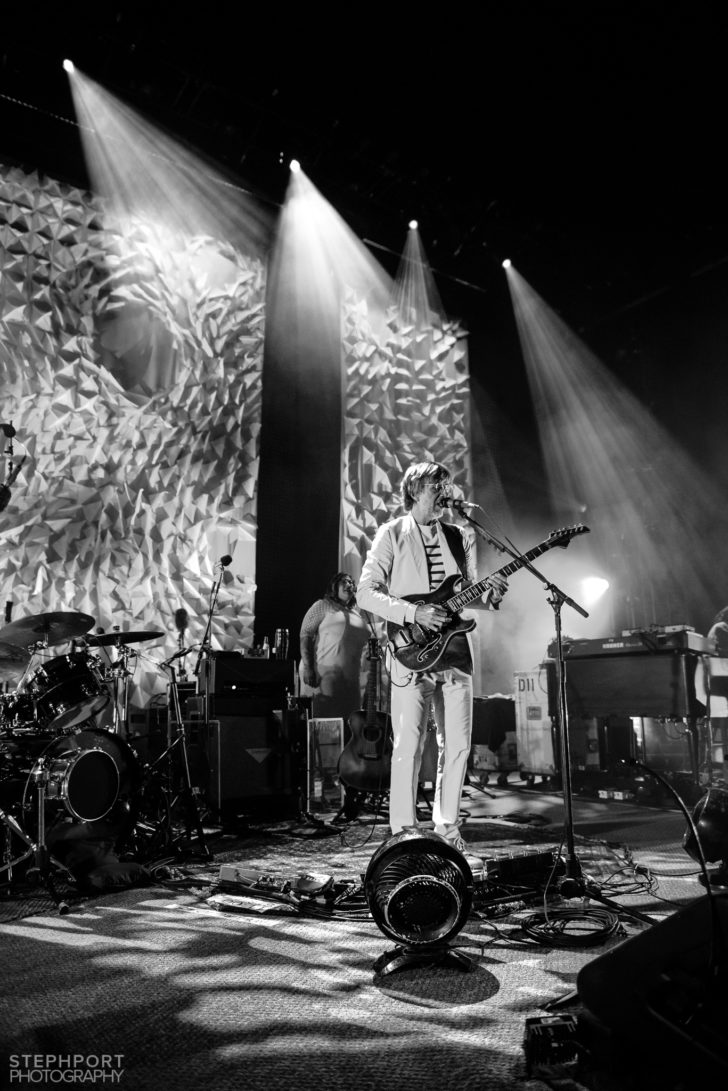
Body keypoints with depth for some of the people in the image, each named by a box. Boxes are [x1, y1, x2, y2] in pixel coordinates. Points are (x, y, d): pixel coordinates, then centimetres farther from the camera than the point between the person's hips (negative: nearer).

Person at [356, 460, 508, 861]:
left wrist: (488, 596, -3)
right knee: (408, 745, -5)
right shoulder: (392, 534, -1)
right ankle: (403, 830, 8)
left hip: (455, 652, 5)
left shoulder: (459, 537, 13)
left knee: (457, 745, 8)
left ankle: (446, 825, 23)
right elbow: (366, 591, -8)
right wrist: (413, 612, -19)